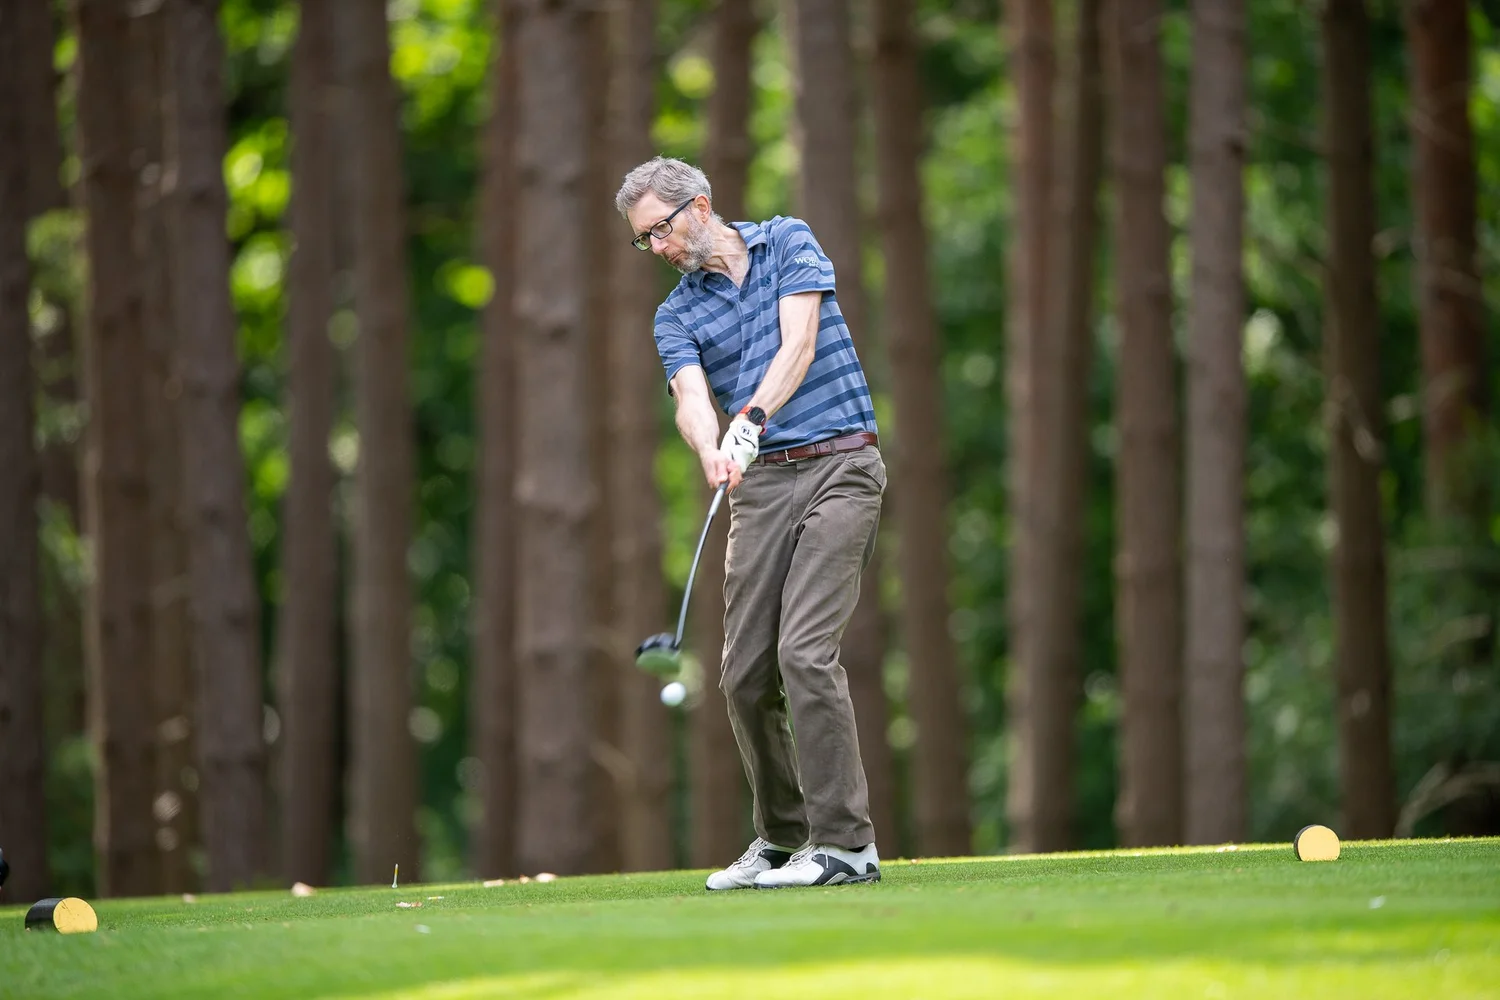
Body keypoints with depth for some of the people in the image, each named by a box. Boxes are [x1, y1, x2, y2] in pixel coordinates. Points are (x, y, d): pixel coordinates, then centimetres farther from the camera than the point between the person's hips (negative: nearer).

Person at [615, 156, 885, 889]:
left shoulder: (789, 243, 3)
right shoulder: (677, 315, 10)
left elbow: (798, 345, -12)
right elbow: (691, 398, -9)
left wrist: (752, 419, -28)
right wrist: (711, 453, -32)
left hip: (837, 468, -5)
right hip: (761, 486, 5)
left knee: (805, 652, -17)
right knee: (745, 672, 2)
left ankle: (845, 843, -14)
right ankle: (781, 837, 19)